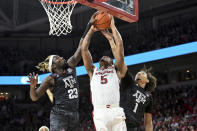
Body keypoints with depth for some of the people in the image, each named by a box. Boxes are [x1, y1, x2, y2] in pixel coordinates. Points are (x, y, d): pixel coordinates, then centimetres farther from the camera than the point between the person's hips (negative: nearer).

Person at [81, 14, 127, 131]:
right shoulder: (93, 71, 27)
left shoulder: (116, 70, 22)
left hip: (116, 112, -1)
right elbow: (84, 49, 21)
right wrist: (91, 30, 23)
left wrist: (112, 27, 20)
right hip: (99, 113, 1)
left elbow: (119, 46, 13)